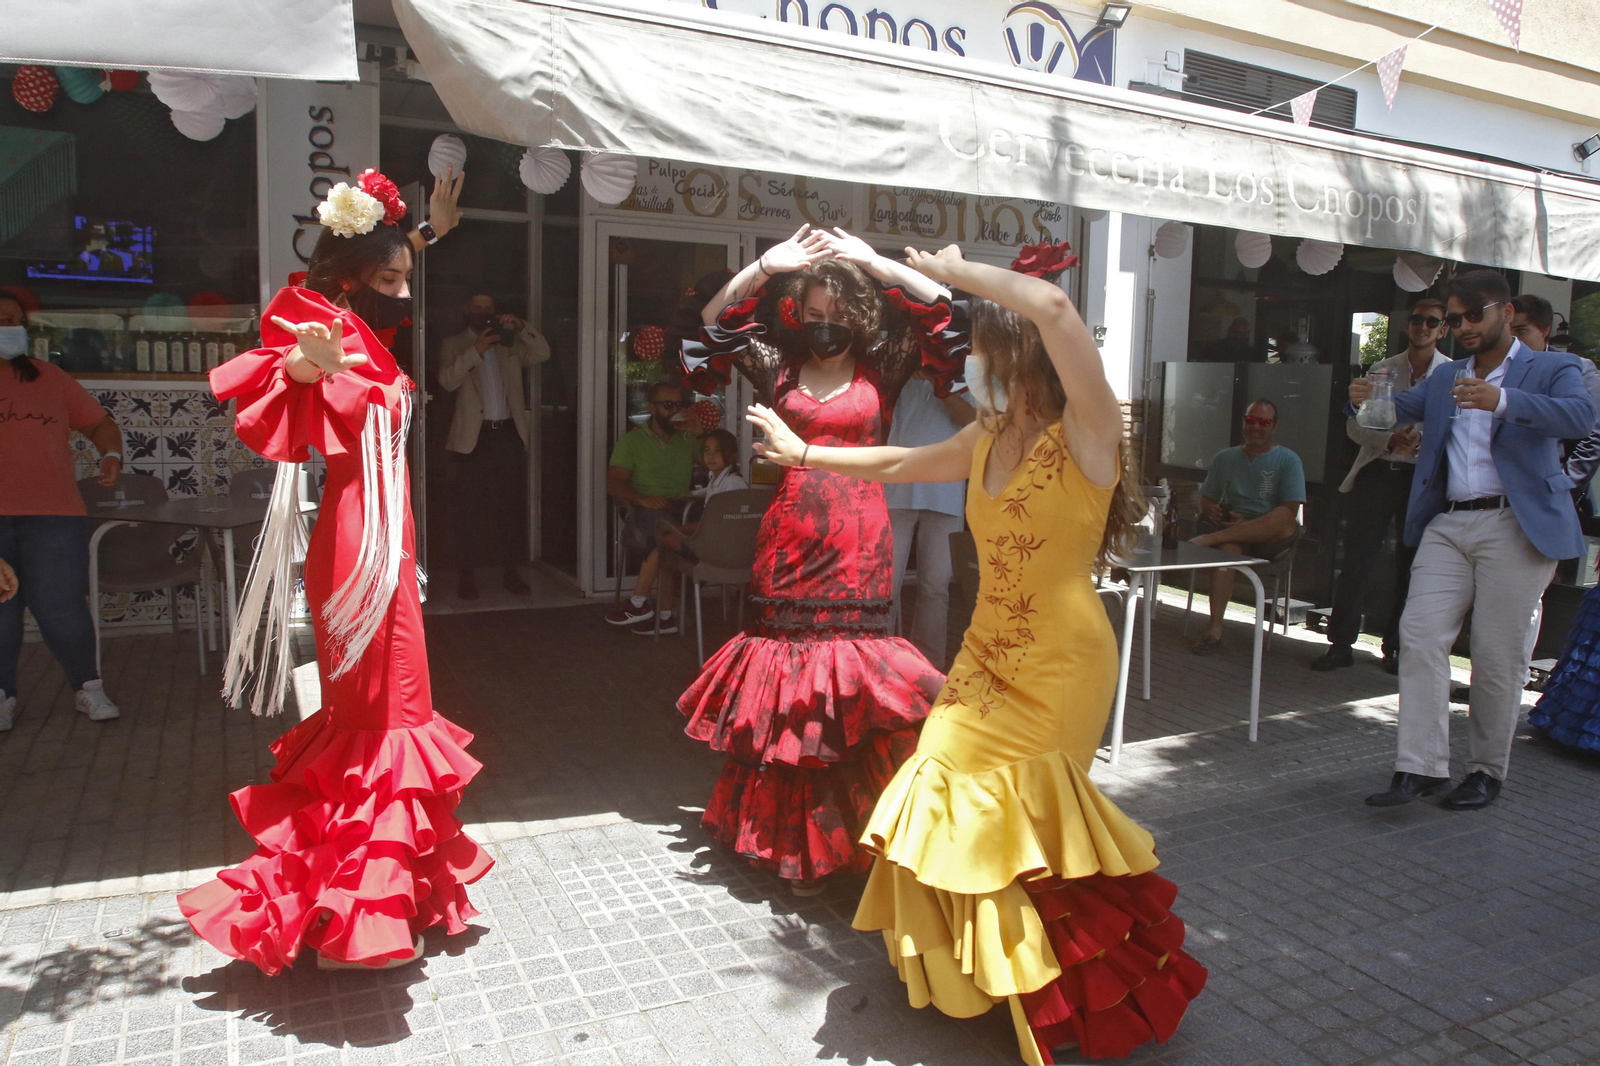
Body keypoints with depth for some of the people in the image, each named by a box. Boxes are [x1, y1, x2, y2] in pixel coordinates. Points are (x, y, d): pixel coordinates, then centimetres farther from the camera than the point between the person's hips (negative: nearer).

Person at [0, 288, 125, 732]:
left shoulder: (50, 377, 13)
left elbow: (99, 422, 17)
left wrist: (112, 454, 0)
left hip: (53, 516, 0)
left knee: (61, 609, -4)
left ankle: (88, 687, 14)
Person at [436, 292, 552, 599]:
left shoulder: (510, 343, 15)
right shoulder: (453, 345, 7)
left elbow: (542, 354, 2)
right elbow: (447, 381, -10)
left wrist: (521, 327, -9)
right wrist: (476, 350, -18)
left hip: (510, 434, 3)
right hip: (474, 437, -3)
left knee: (512, 505, 5)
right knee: (470, 508, -2)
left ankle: (510, 571, 13)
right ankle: (467, 575, 4)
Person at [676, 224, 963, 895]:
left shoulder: (881, 370, 7)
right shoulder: (780, 369, 11)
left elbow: (944, 312, -2)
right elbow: (712, 327, 8)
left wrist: (874, 263, -4)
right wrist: (765, 267, -2)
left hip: (859, 542, -1)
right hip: (789, 537, 2)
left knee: (855, 681, -2)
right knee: (788, 677, 4)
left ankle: (848, 833, 13)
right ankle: (793, 840, 19)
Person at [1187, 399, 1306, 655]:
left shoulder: (1288, 460, 4)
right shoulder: (1225, 457, 17)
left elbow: (1290, 512, -8)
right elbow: (1206, 498, 16)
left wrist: (1247, 523, -21)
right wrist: (1210, 509, -10)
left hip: (1270, 538, -2)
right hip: (1231, 528, 2)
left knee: (1285, 524, -37)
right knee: (1227, 547, -35)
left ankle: (1211, 539, -40)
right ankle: (1215, 629, -40)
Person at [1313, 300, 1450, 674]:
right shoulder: (1382, 370, 8)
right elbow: (1355, 424, 4)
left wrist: (1423, 440, -22)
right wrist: (1390, 441, -14)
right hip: (1378, 472, 1)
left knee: (1410, 566, 6)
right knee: (1356, 559, -2)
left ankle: (1396, 648, 17)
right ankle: (1340, 643, 6)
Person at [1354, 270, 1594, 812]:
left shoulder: (1552, 369, 5)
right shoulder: (1445, 378, 21)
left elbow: (1580, 416, -15)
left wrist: (1502, 401, -32)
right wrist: (1366, 399, -12)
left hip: (1515, 526, -4)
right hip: (1447, 525, 4)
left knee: (1497, 654, -1)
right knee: (1420, 635, -9)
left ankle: (1487, 770, 14)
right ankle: (1420, 767, -8)